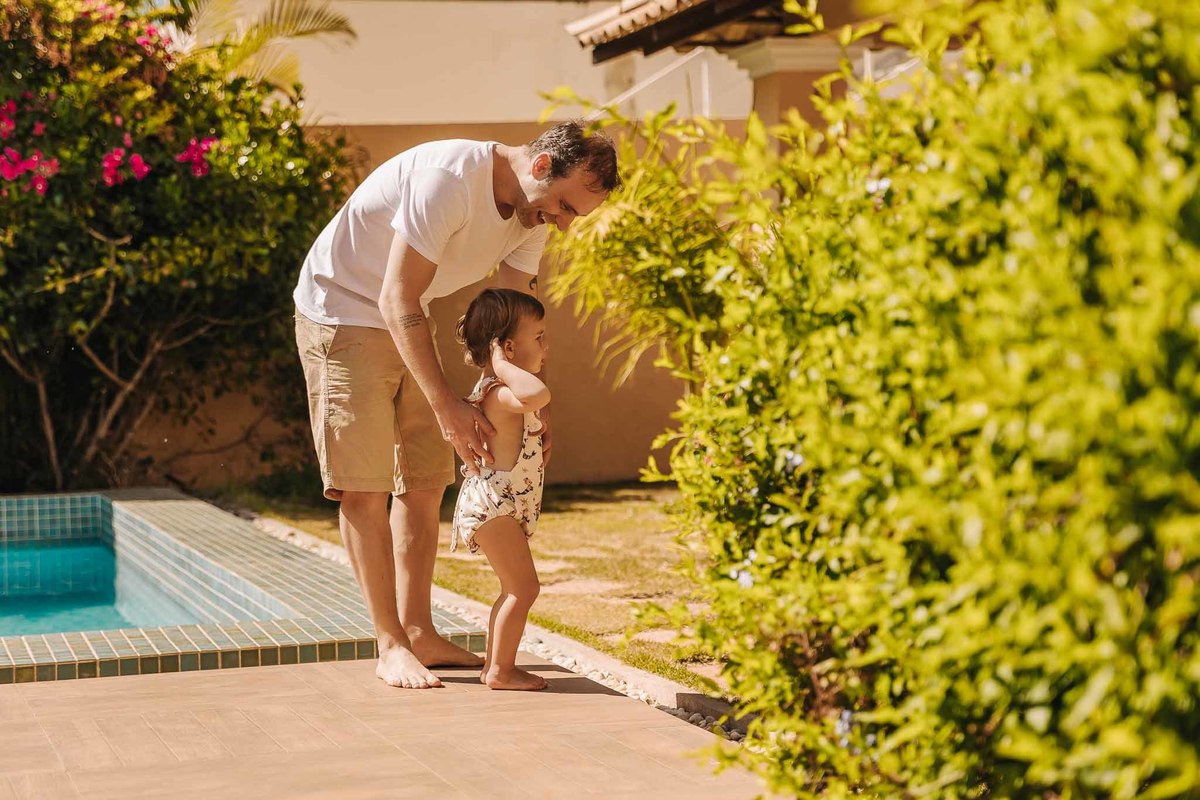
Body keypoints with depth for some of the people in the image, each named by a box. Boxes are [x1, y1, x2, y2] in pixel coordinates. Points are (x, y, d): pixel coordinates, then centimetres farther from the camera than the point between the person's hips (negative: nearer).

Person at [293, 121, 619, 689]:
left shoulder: (533, 211, -4)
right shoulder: (449, 179, -31)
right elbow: (398, 302, -30)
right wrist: (447, 407, -32)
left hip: (409, 322, 8)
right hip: (341, 312, -8)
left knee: (424, 482, 8)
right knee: (364, 486, -8)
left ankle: (418, 632, 16)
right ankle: (391, 647, -3)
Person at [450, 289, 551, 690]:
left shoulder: (499, 390, 11)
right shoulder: (499, 393, -22)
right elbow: (538, 394, -44)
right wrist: (503, 365, -32)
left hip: (501, 506, 11)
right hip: (492, 504, -11)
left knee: (515, 589, 17)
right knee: (523, 587, -8)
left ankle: (494, 665, 24)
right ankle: (502, 670, -2)